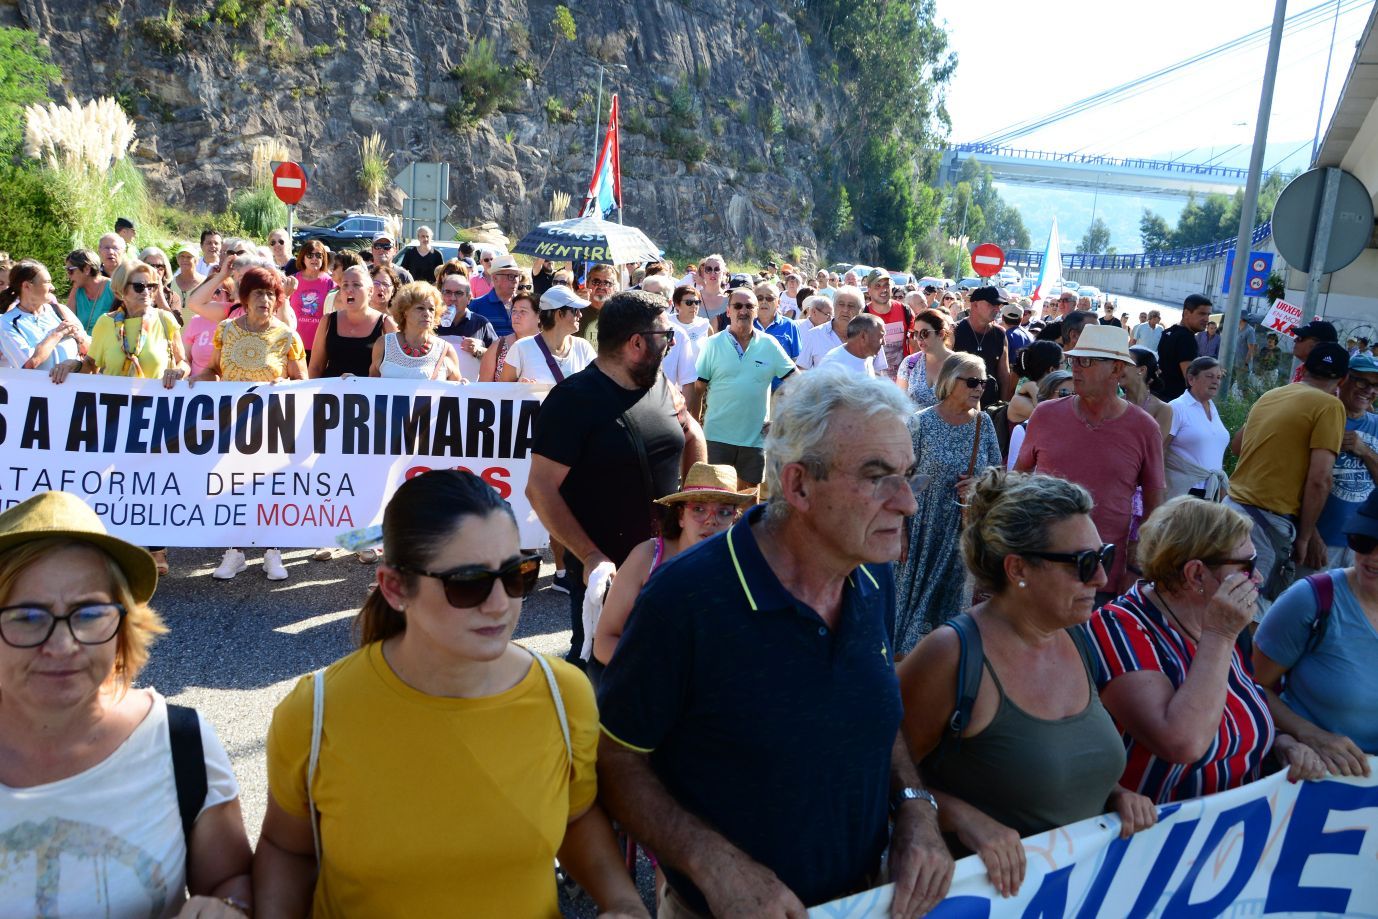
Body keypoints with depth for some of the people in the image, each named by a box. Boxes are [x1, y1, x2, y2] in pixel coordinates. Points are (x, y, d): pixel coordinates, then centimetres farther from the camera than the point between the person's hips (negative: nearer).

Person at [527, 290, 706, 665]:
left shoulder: (660, 384, 3)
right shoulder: (573, 398, -16)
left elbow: (690, 433, 23)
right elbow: (541, 489, -18)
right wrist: (591, 557, -23)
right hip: (603, 568, -6)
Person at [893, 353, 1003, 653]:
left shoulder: (984, 423, 2)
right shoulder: (922, 423, -10)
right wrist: (901, 533, -11)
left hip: (966, 528, 4)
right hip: (925, 527, -4)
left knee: (955, 598, 13)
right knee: (916, 592, 5)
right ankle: (905, 654, 23)